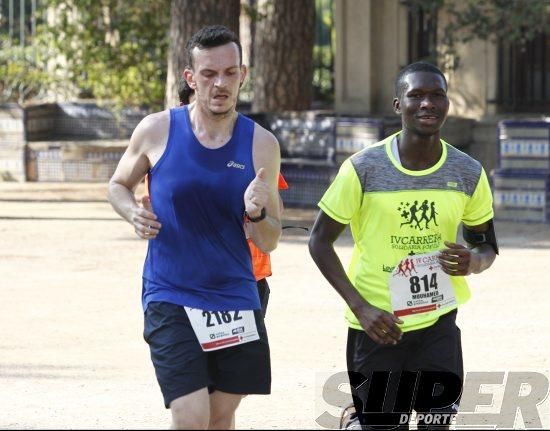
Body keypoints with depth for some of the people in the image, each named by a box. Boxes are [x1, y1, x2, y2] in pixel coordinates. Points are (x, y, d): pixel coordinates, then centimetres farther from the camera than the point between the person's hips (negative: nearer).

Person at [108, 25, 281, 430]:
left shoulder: (261, 144, -1)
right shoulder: (157, 130, -6)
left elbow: (269, 243, 2)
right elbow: (119, 185, 12)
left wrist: (257, 213, -20)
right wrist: (134, 214, -10)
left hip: (235, 299, 3)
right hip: (171, 299, -3)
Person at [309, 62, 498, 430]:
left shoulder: (468, 173, -2)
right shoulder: (364, 169, -12)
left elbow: (487, 245, 11)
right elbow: (320, 242, -5)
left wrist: (475, 262, -16)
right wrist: (361, 307, -15)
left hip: (438, 320, 3)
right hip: (377, 324, -3)